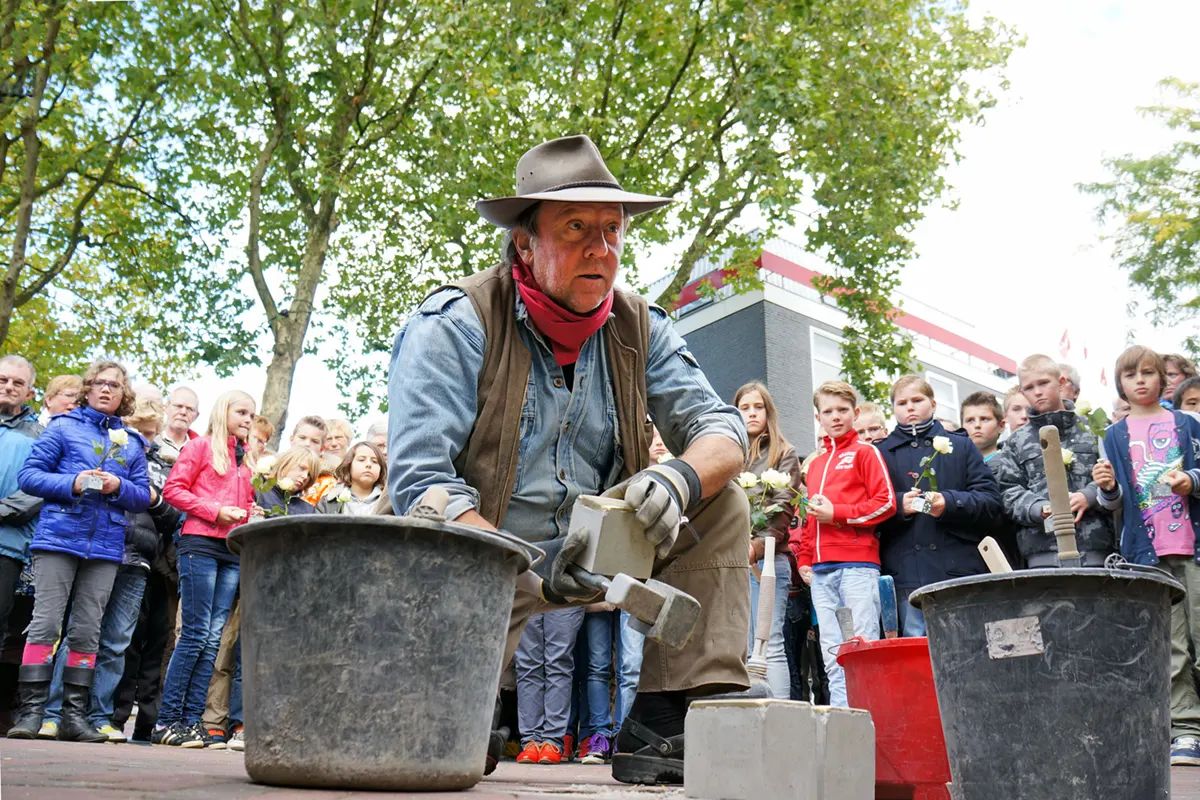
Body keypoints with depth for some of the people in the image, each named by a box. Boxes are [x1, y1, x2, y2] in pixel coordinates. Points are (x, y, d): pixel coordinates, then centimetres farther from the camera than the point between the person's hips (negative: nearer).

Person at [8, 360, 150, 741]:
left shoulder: (131, 444, 16)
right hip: (59, 539, -3)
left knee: (87, 632, 5)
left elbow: (144, 495, 12)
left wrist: (118, 487, -9)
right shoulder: (63, 427, 6)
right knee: (45, 624, -6)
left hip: (105, 548, 3)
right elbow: (29, 475, 0)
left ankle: (74, 715, 10)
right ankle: (31, 711, -1)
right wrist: (72, 483, -15)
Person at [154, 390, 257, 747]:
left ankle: (191, 720, 5)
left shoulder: (244, 459, 21)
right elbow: (173, 489, -4)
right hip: (201, 543, -6)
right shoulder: (201, 446, 4)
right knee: (196, 634, -9)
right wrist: (216, 511, -11)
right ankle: (166, 721, -1)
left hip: (233, 552, 6)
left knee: (213, 638, 2)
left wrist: (250, 515, 7)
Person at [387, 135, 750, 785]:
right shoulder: (454, 325, -14)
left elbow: (721, 426, -1)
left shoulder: (639, 330, 2)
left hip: (597, 550, 5)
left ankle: (663, 727, -14)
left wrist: (680, 478, -27)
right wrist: (534, 578, -34)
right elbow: (418, 482, -22)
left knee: (721, 505, -10)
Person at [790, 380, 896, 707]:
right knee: (833, 653, 4)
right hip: (820, 570, 6)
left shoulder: (865, 452, 6)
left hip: (857, 563, -6)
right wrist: (803, 558, 14)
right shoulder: (814, 464, 23)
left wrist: (836, 513, -10)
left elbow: (886, 503, -4)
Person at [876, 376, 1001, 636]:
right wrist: (899, 504, -14)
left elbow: (991, 500, 4)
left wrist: (949, 502, -12)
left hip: (958, 568, 0)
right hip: (907, 573, 0)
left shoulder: (960, 446, 14)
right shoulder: (882, 454, 14)